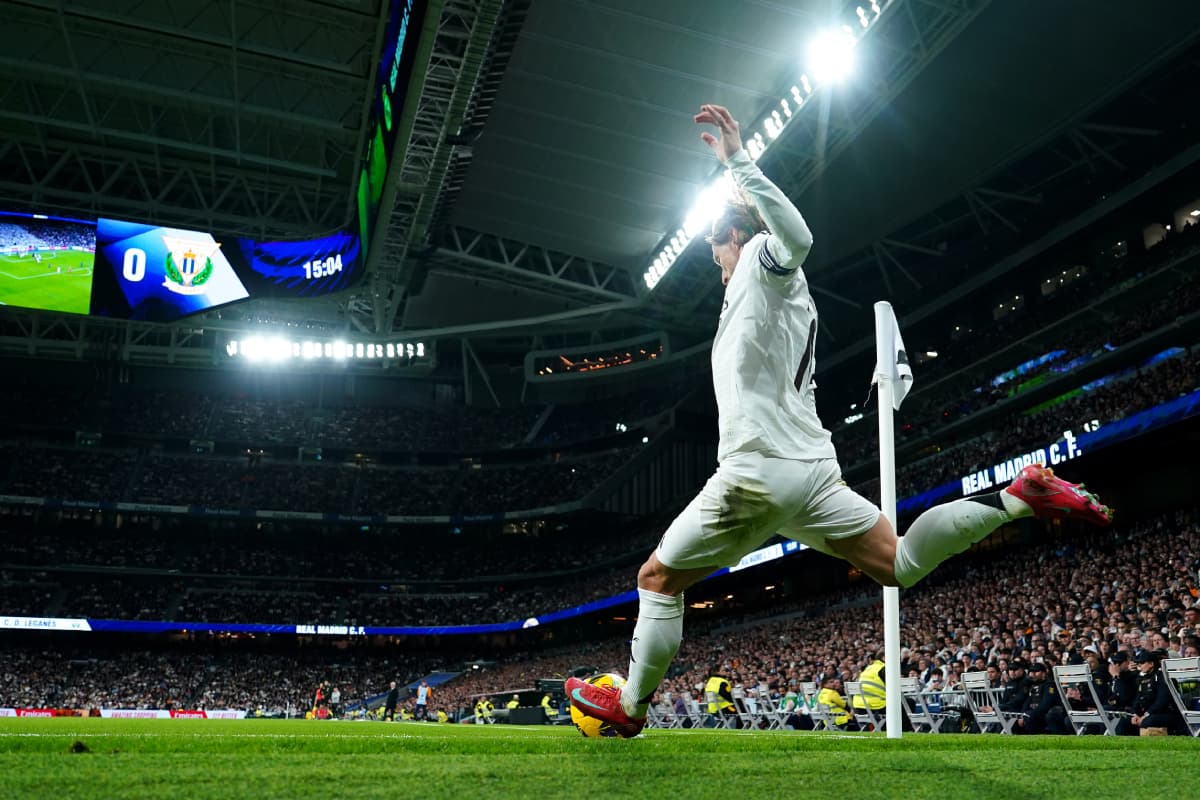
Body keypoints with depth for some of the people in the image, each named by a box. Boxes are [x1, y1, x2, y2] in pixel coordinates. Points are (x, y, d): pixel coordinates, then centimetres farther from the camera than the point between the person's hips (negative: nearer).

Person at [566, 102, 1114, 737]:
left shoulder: (760, 257, -1)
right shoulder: (787, 292, 26)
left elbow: (796, 236, -25)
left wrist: (738, 161, -27)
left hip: (759, 471, -8)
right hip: (812, 469, 9)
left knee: (657, 578, 6)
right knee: (898, 566, 8)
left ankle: (629, 708, 14)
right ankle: (1021, 496, -5)